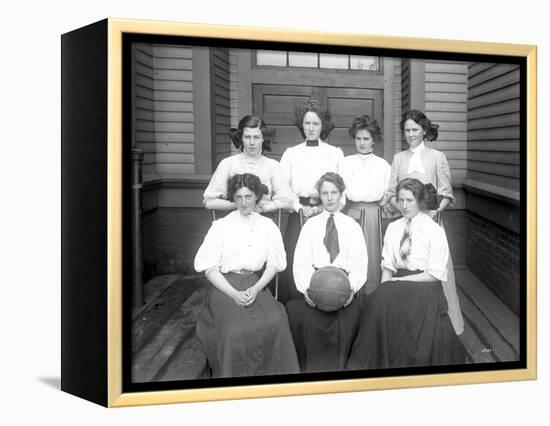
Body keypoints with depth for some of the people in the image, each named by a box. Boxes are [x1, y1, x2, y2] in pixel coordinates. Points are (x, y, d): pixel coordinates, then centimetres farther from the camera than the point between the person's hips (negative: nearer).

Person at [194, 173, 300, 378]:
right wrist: (235, 294, -13)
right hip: (225, 286, -2)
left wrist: (256, 288, -9)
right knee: (236, 329, -27)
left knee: (275, 322, -26)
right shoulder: (221, 226, 3)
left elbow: (273, 264, 9)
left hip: (256, 284, 2)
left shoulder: (267, 226, 11)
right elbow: (209, 268, -1)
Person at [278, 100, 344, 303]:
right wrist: (300, 207, -7)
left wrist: (322, 208, -8)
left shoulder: (335, 153, 11)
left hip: (325, 215, -1)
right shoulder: (291, 153, 13)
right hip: (298, 215, 1)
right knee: (295, 262, -7)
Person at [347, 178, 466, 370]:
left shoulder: (434, 231, -1)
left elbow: (434, 274, -6)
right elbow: (387, 266, 11)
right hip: (398, 286, 4)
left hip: (424, 289, -4)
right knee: (381, 299, -28)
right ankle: (379, 361, -20)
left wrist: (399, 281, -10)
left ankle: (400, 361, -18)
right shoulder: (393, 228, 14)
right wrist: (385, 287, -8)